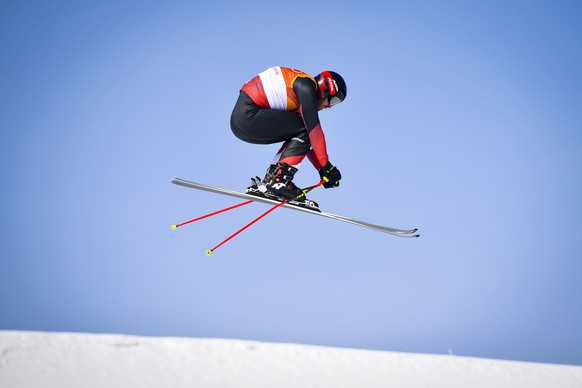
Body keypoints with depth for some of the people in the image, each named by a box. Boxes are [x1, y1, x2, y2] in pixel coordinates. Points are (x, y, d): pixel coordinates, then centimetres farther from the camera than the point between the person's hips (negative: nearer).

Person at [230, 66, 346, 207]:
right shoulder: (307, 85, -5)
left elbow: (307, 141, 27)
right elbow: (313, 128, -14)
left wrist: (322, 169, 21)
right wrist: (326, 166, -12)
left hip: (239, 121, 10)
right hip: (247, 115, -10)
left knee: (298, 136, 15)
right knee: (304, 130, -9)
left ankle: (266, 184, 5)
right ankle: (278, 180, -16)